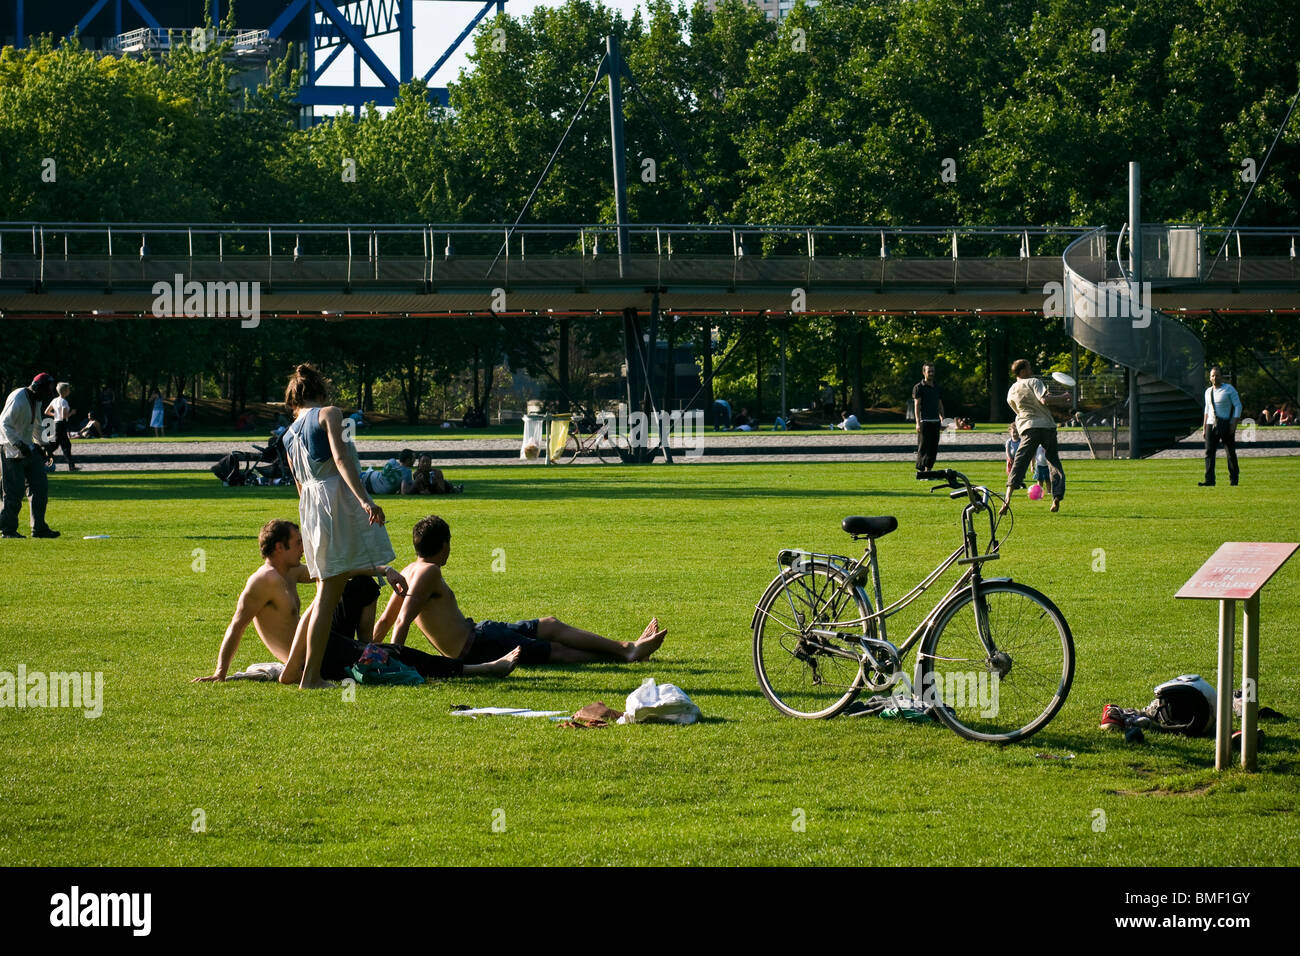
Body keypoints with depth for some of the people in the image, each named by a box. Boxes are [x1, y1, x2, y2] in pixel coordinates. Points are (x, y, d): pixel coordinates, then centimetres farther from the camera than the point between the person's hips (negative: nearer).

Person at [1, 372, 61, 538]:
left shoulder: (36, 400, 9)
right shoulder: (18, 399, -21)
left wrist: (39, 446, 23)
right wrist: (19, 445, -33)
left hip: (28, 449, 9)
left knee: (41, 487, 5)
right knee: (14, 491, -8)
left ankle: (39, 528, 10)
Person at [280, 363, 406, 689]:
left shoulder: (290, 436, 21)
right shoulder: (329, 414, 1)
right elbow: (341, 458, -15)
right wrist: (365, 500, -26)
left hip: (309, 507, 7)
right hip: (337, 499, -7)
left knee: (326, 594, 16)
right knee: (329, 594, -7)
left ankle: (292, 668, 16)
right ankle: (311, 676, -9)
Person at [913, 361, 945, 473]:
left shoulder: (936, 387, 17)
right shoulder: (919, 387, -3)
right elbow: (917, 405, -10)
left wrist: (942, 420, 14)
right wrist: (918, 423, -18)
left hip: (935, 422, 6)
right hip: (924, 421, -6)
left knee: (934, 448, 5)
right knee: (923, 448, -8)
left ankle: (928, 470, 12)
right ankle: (920, 470, -5)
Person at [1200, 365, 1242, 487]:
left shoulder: (1229, 389, -3)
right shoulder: (1208, 392, 13)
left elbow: (1238, 406, -5)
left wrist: (1234, 423, -14)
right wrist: (1204, 428, 14)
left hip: (1226, 425, -4)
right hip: (1211, 425, 4)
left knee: (1230, 453, 3)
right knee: (1209, 452, -8)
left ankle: (1233, 479, 15)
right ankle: (1209, 480, -13)